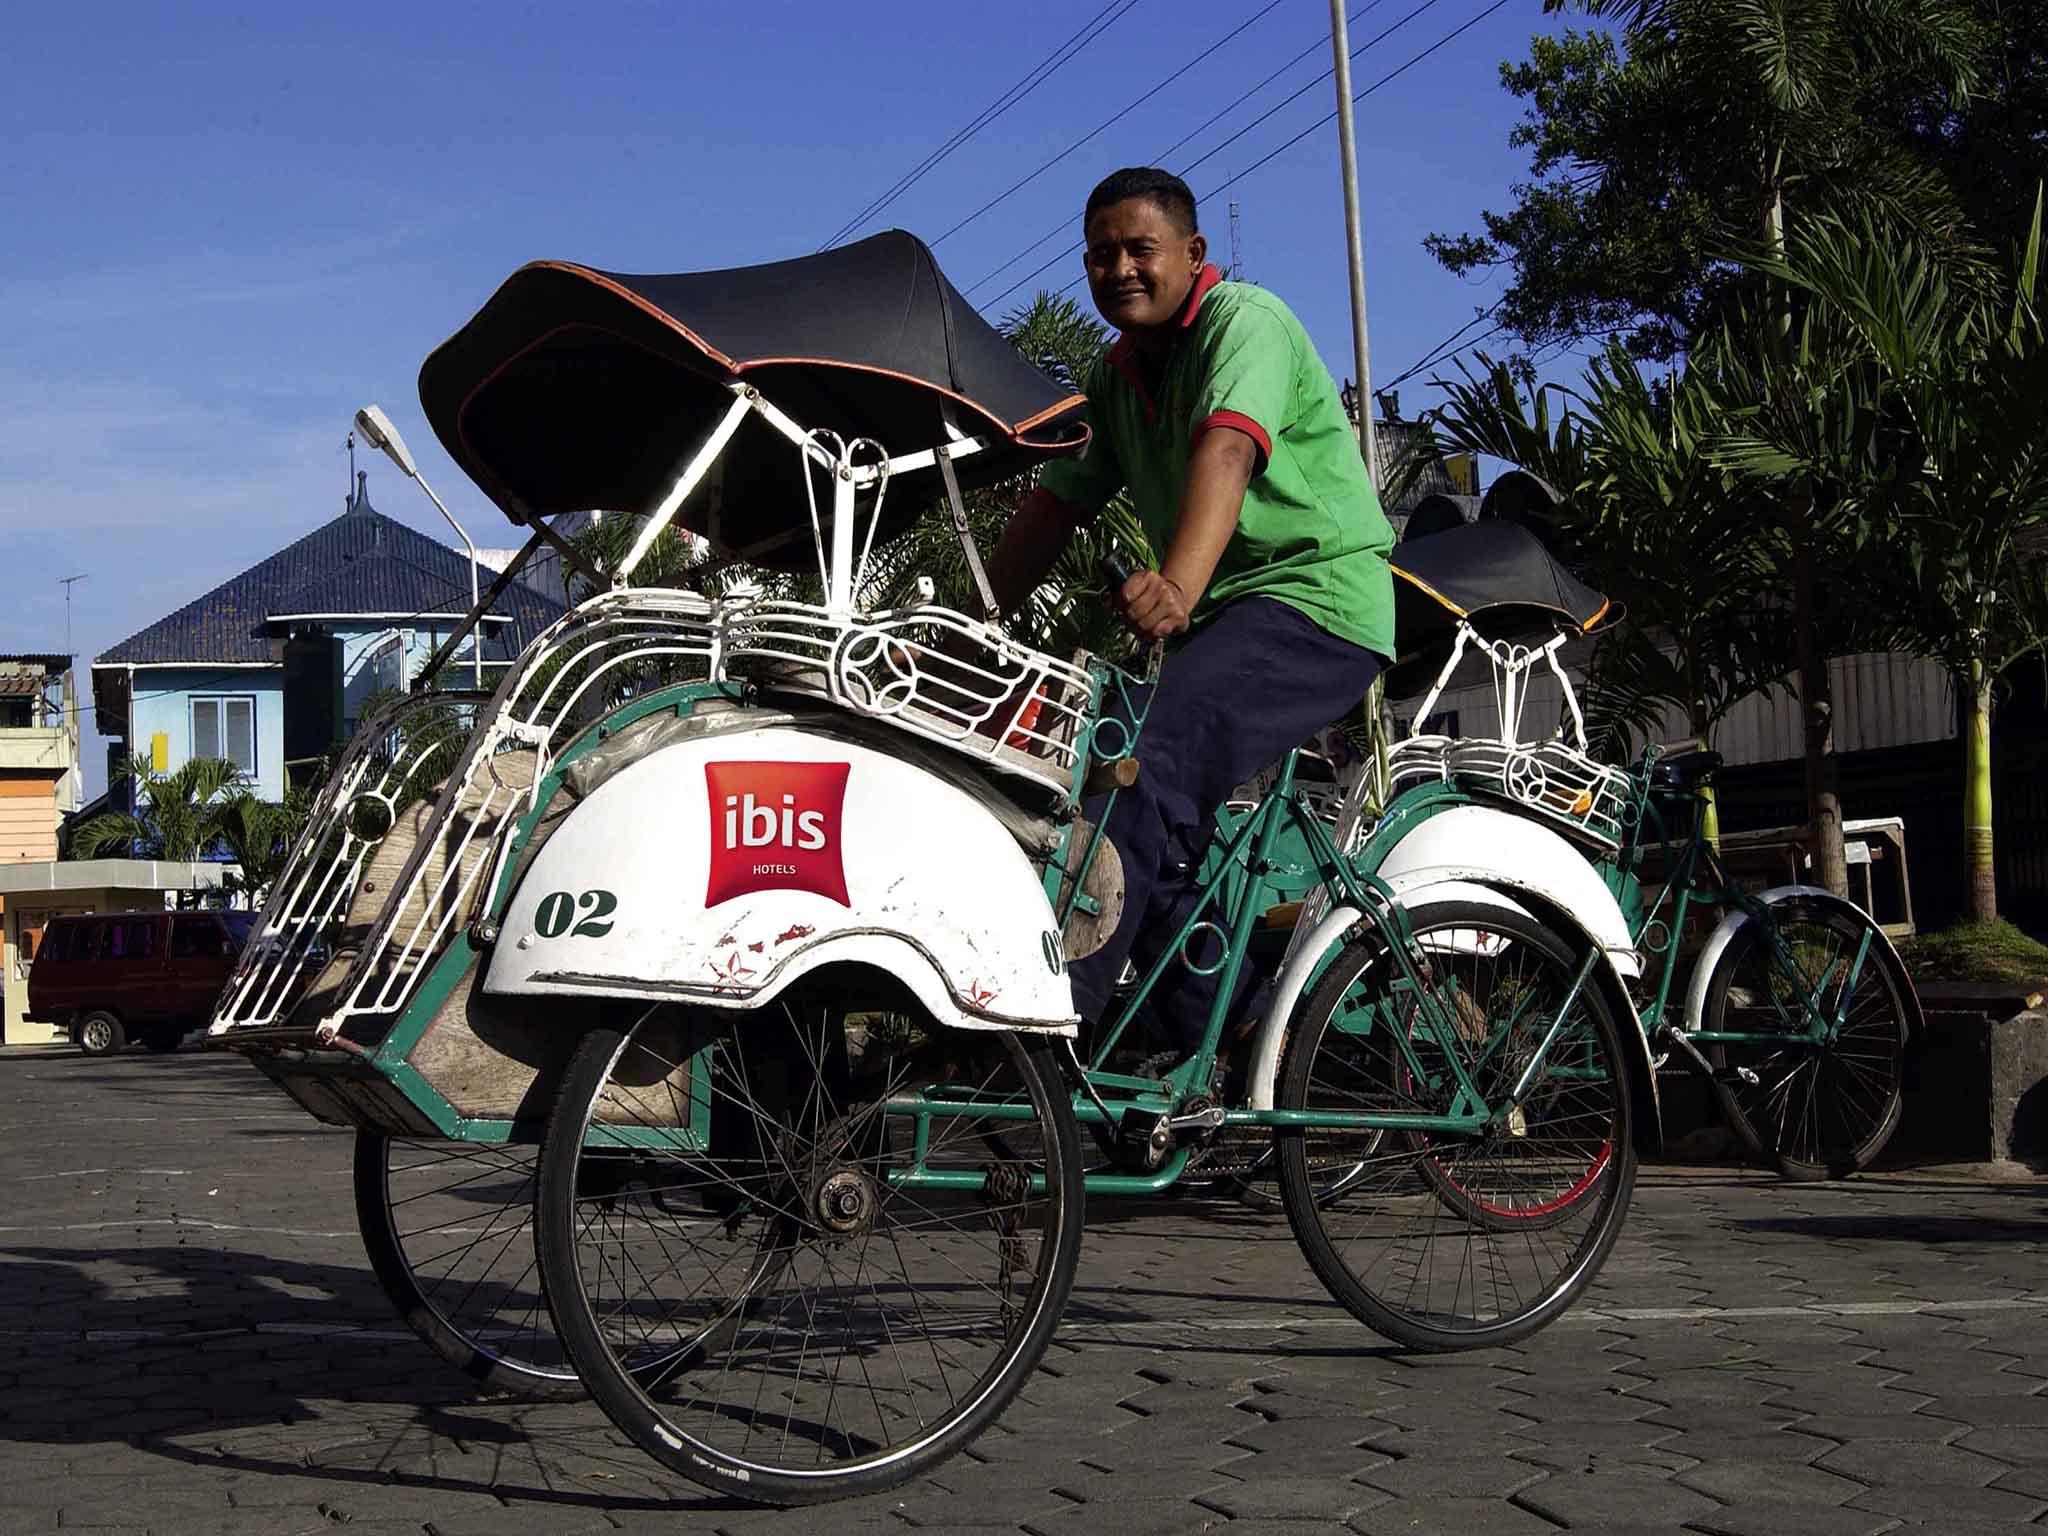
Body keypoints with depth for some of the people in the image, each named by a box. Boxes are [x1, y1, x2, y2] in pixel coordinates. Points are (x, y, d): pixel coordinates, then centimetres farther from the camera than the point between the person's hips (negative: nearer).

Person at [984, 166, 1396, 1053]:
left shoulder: (1244, 320, -11)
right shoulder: (1117, 377, 16)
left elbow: (1226, 447, -29)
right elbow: (1057, 503, 15)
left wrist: (1177, 587, -46)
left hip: (1316, 592, -9)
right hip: (1222, 617, 9)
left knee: (1151, 756, -28)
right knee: (1161, 828, 0)